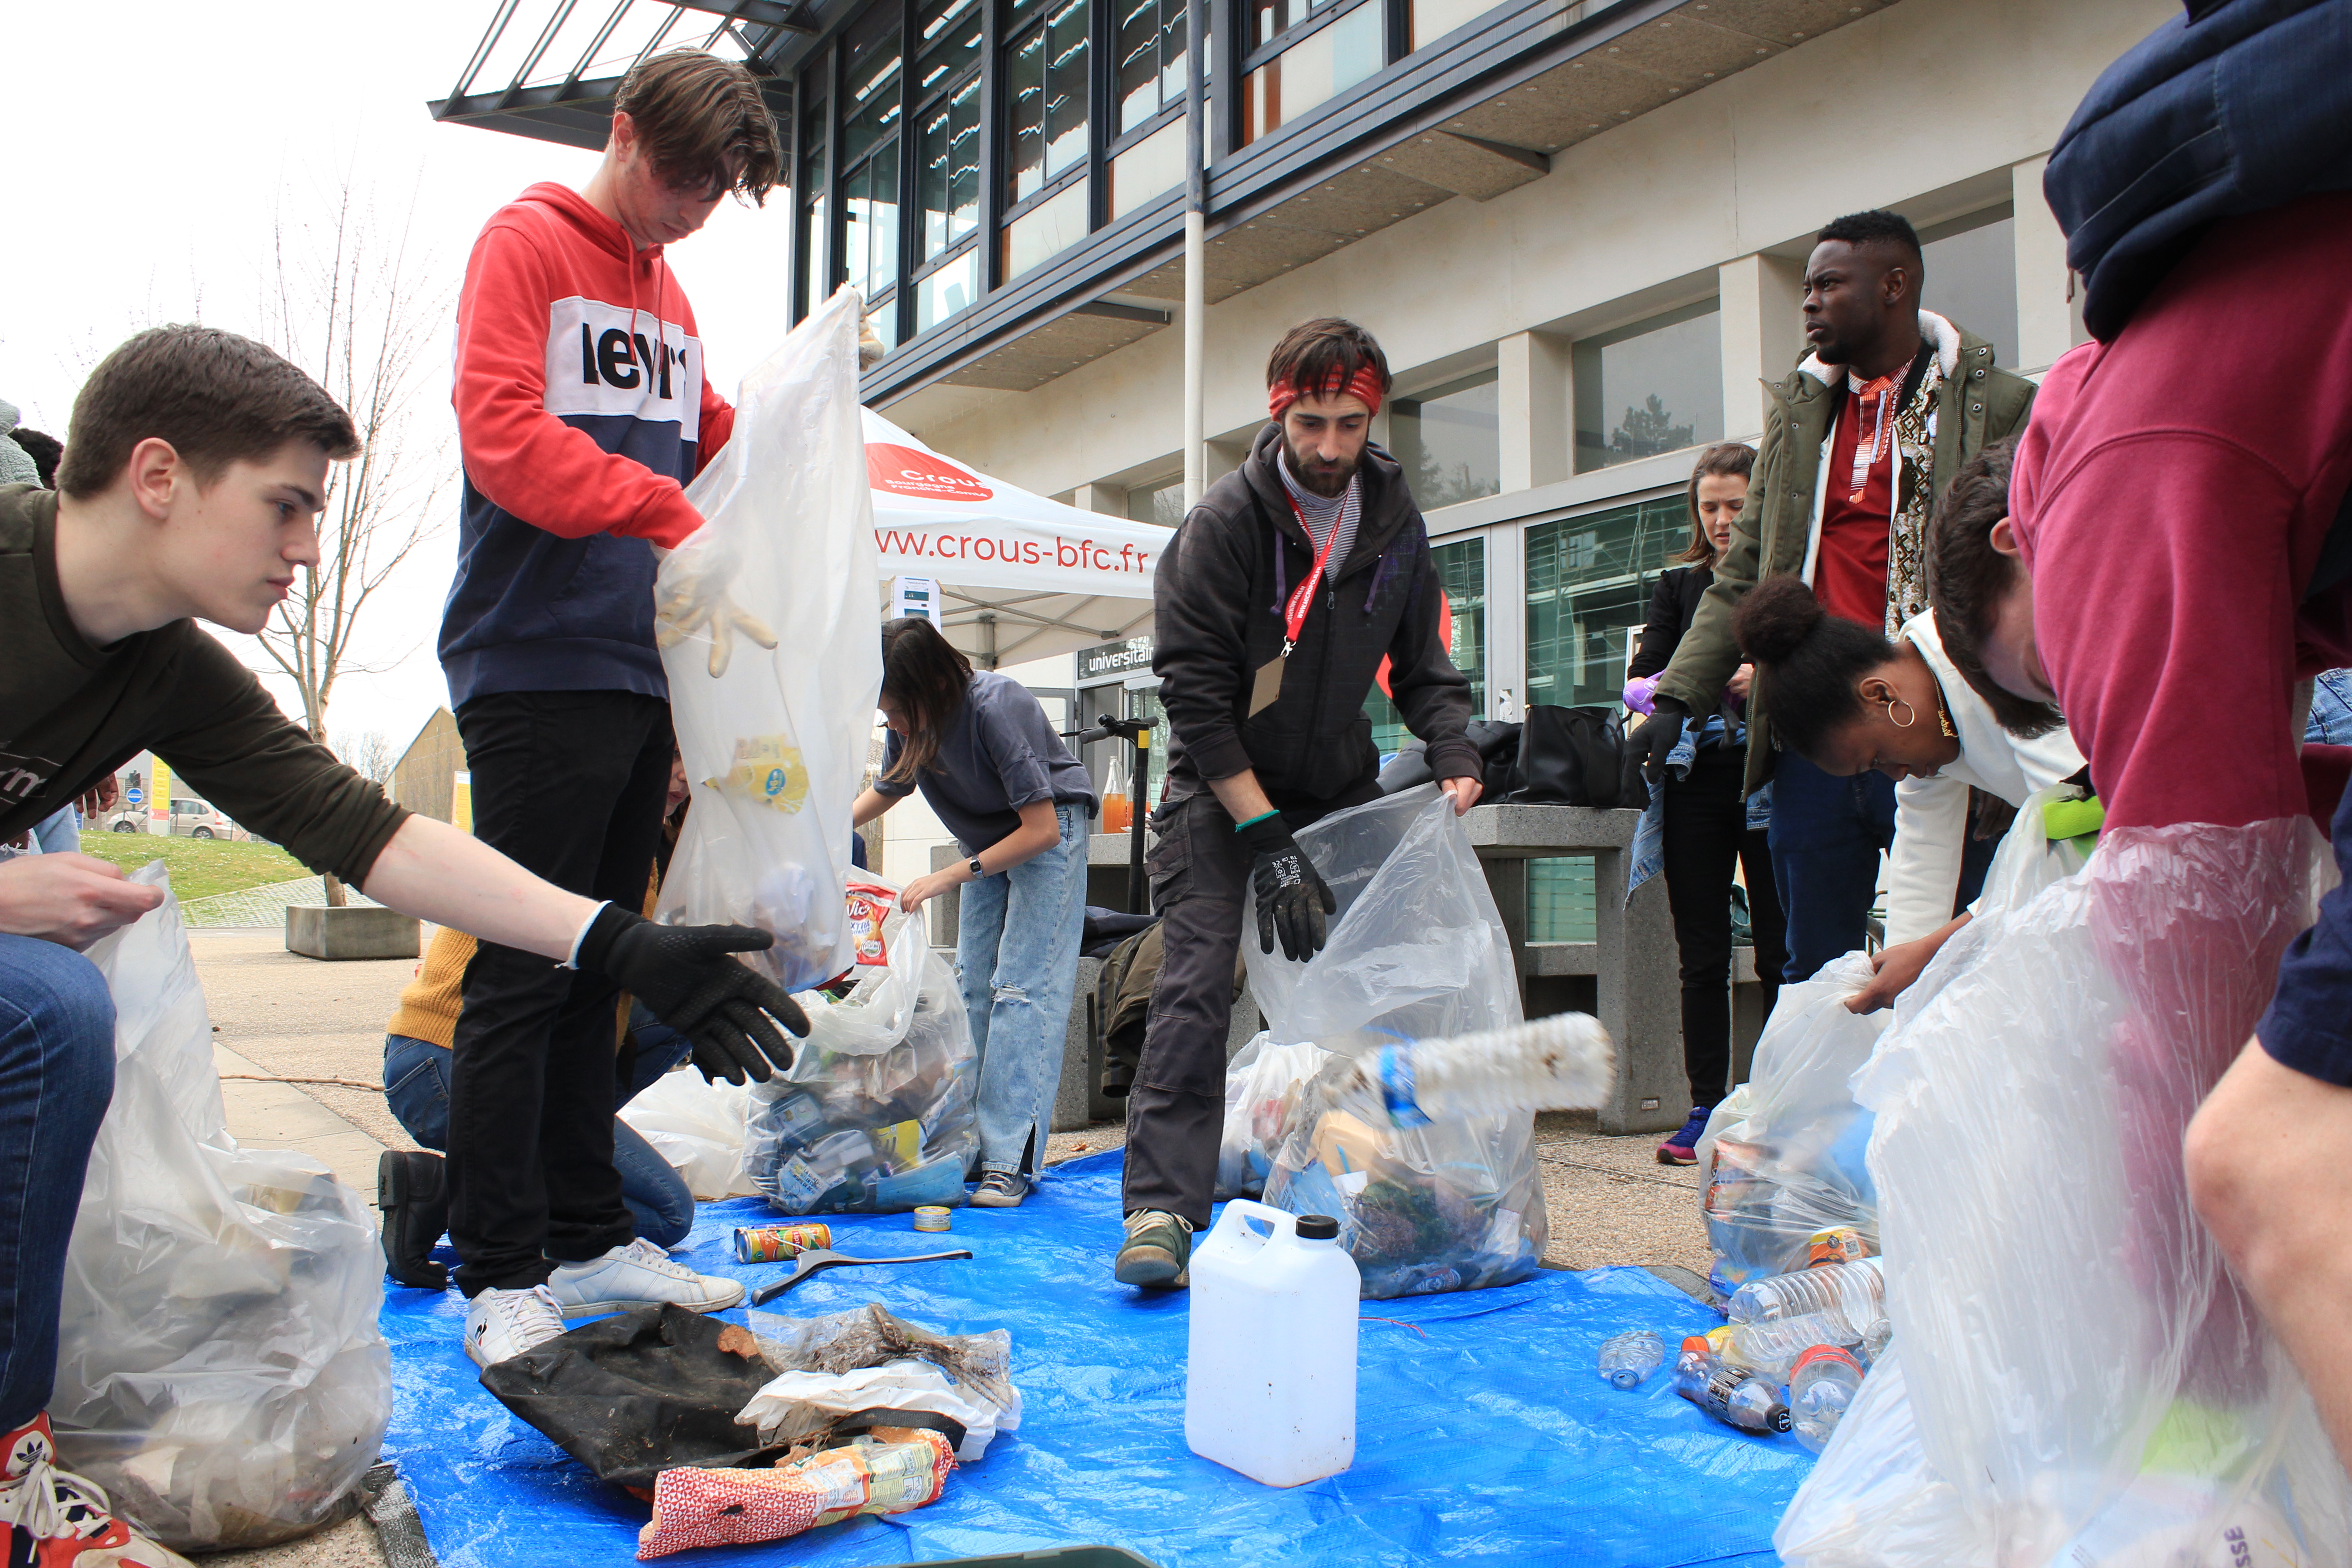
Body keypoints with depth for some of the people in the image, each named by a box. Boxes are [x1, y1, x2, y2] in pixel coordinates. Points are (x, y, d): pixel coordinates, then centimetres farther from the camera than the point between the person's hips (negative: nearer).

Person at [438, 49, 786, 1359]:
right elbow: (503, 431, -13)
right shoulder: (527, 246, -1)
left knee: (599, 967, 11)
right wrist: (662, 507, -21)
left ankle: (591, 1239, 20)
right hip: (539, 669, -7)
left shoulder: (669, 295, 22)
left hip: (642, 674, 8)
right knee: (524, 975, -5)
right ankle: (503, 1273, 4)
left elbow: (707, 446, 23)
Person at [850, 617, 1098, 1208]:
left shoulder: (996, 706, -32)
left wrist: (949, 877, -28)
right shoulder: (910, 719, -12)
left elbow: (1041, 829, -29)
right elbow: (887, 790, 9)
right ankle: (974, 1142, 8)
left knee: (1022, 986, -14)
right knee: (973, 984, 3)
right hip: (986, 840, 7)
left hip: (1048, 832, -7)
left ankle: (1012, 1159, -14)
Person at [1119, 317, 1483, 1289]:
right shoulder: (1223, 524, -17)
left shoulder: (1397, 526, -1)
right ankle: (1161, 1209, -11)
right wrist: (1267, 837, -23)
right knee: (1196, 988, -14)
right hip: (1222, 790, -4)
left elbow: (1424, 668, 6)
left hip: (1342, 789, 5)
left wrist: (1454, 755, -15)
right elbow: (1197, 695, -19)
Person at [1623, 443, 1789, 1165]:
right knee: (1702, 955, 5)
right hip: (1696, 781, 3)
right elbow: (1641, 677, 5)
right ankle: (1705, 1109, 11)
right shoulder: (1678, 585, 15)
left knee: (1782, 950, 0)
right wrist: (1658, 689, -17)